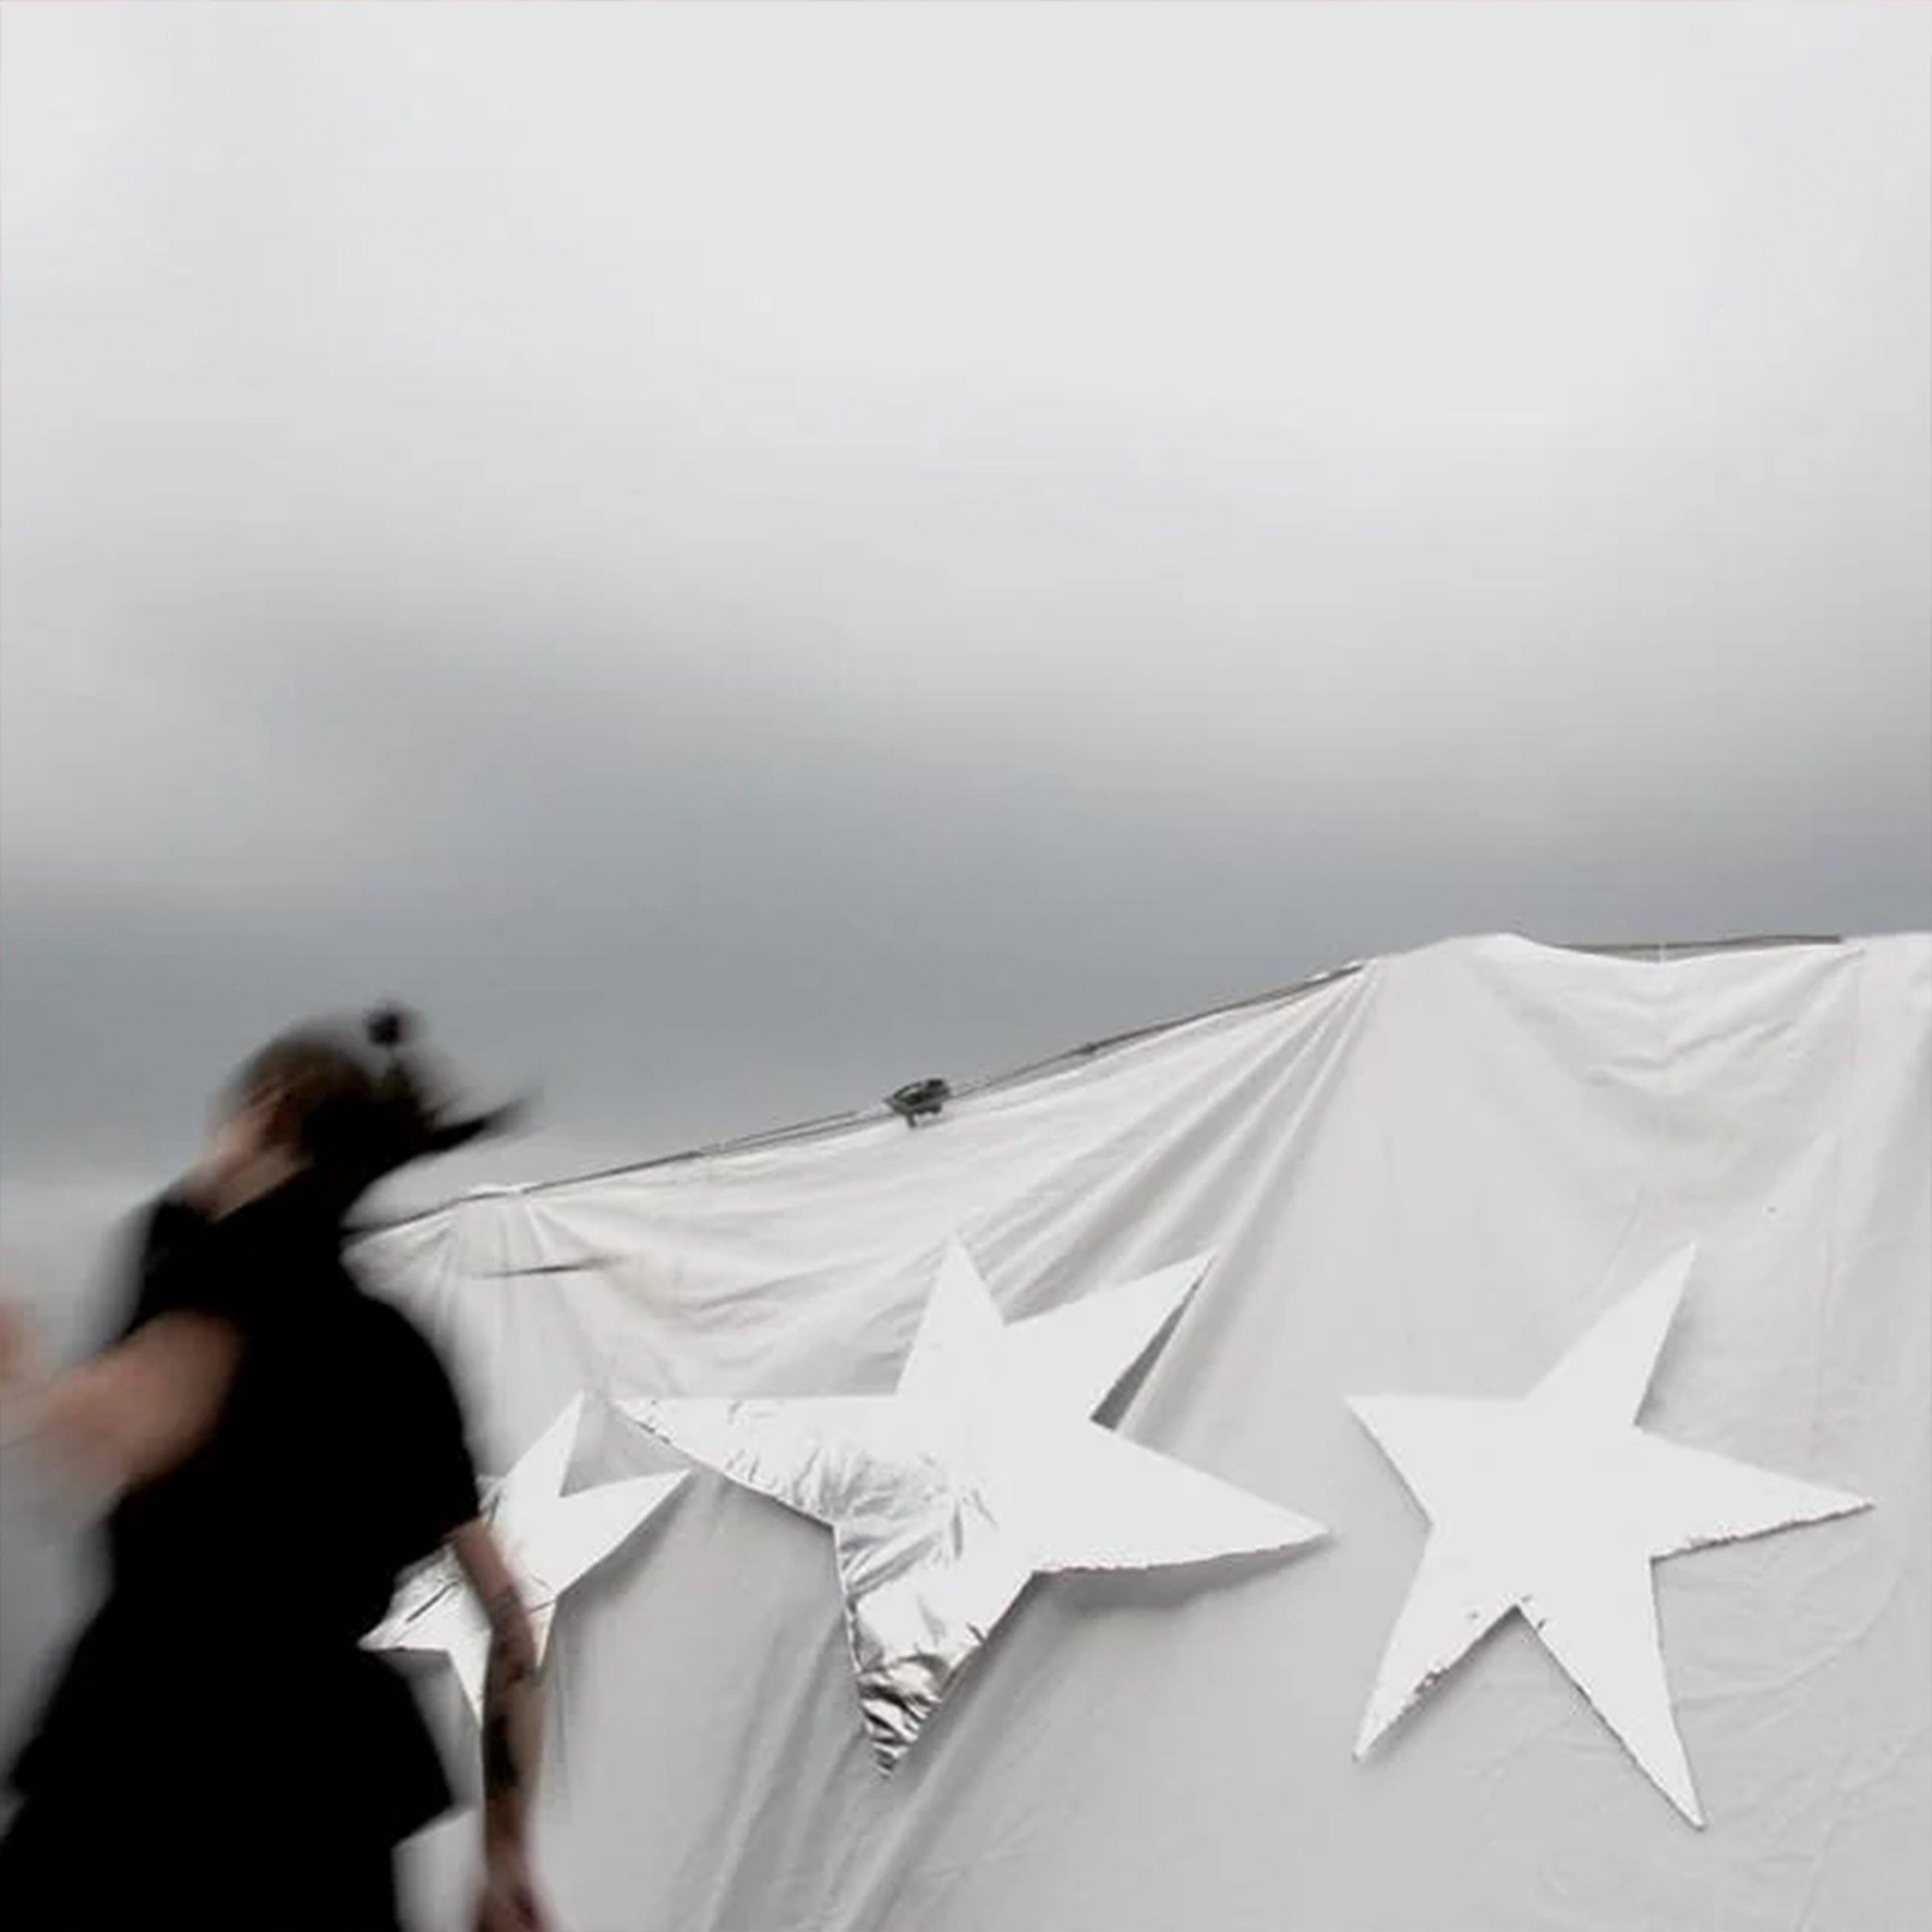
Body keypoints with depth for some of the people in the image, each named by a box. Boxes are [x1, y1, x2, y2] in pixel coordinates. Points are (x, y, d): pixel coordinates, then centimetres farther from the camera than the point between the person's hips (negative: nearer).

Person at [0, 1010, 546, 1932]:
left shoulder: (230, 1244, 4)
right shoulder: (402, 1351, 23)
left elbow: (126, 1434, -18)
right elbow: (510, 1622, 22)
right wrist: (506, 1854, 27)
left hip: (177, 1747, -7)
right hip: (335, 1780, 7)